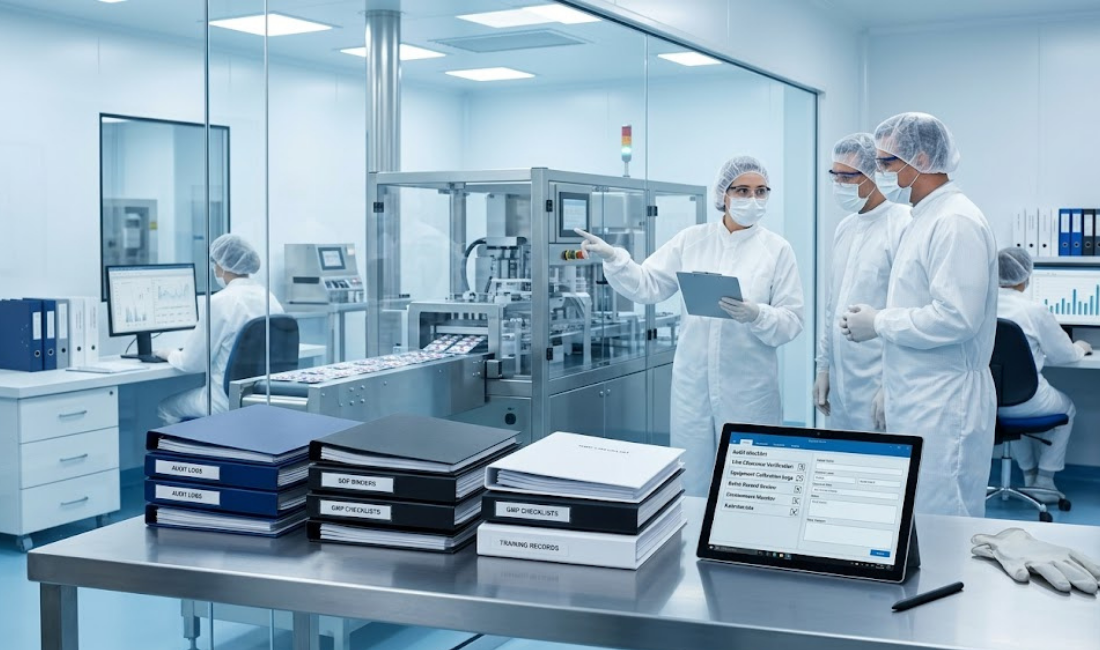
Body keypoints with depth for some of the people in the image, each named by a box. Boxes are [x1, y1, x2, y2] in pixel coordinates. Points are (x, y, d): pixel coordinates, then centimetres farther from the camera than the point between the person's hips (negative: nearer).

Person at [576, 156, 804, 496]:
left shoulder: (778, 249, -1)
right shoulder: (692, 239, 5)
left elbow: (791, 321, -4)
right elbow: (648, 285, 2)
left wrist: (756, 315, -23)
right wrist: (612, 258, -12)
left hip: (749, 386, -2)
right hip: (693, 381, 2)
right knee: (690, 484, 9)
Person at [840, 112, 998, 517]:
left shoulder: (956, 222, -16)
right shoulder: (925, 219, 16)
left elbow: (955, 318, -24)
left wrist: (878, 323, -13)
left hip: (943, 404, -10)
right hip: (917, 401, 10)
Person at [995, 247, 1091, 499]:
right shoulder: (1035, 311, -15)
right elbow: (1064, 355, -1)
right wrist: (1081, 347, 22)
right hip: (1022, 401, -4)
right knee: (1066, 407, 28)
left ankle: (1030, 475, 40)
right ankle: (1044, 481, 27)